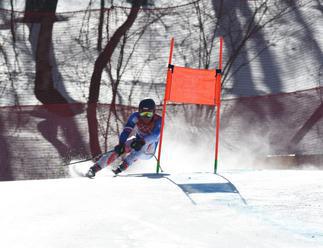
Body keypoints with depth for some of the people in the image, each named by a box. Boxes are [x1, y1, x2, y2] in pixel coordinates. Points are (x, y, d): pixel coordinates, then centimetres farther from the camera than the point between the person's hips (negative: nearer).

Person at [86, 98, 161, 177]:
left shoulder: (158, 121, -25)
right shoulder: (135, 117, -18)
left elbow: (155, 136, -41)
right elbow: (126, 131, -28)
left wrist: (142, 141, -59)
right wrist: (121, 144, -47)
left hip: (148, 152, -2)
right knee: (119, 149, -24)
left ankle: (124, 166, -35)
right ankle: (94, 168, -29)